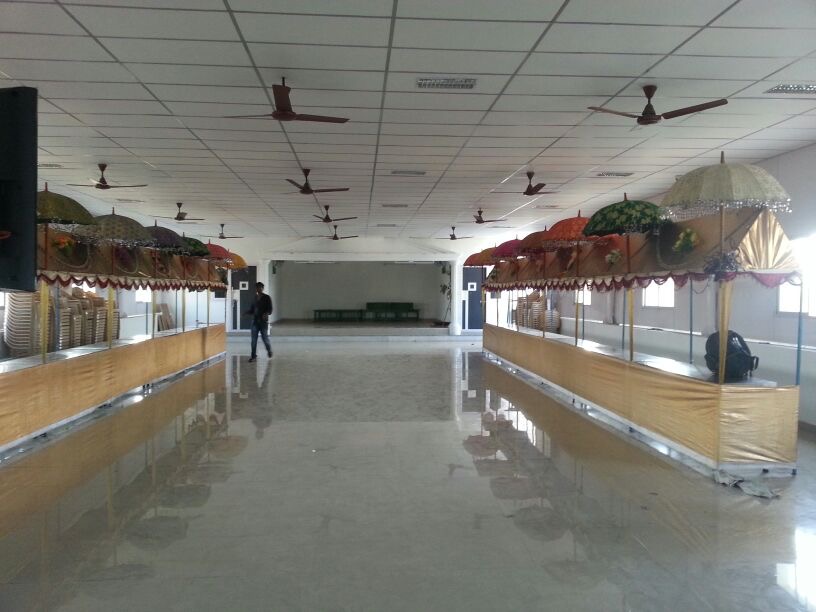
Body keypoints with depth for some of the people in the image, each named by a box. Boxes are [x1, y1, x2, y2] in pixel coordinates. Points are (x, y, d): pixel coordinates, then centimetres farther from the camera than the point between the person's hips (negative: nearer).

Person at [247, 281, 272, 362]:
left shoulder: (267, 298, -3)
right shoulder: (255, 298, 10)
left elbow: (270, 310, -7)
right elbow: (252, 309, 15)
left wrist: (266, 314, -27)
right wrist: (246, 312, -3)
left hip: (263, 321, -4)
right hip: (255, 320, 4)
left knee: (265, 338, 4)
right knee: (254, 339, -1)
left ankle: (269, 350, 30)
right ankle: (253, 355, 4)